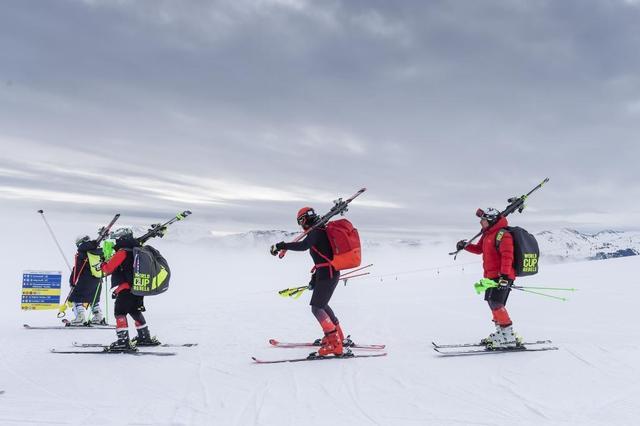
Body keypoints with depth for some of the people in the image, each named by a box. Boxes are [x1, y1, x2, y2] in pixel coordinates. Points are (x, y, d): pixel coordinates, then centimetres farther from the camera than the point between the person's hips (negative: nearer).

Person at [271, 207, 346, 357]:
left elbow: (303, 245, -31)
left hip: (326, 274, -10)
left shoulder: (316, 231, -12)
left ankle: (335, 345, -17)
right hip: (331, 272, 10)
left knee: (316, 308, -11)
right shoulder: (322, 231, 18)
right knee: (322, 305, 24)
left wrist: (281, 246, -27)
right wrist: (315, 277, 27)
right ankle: (337, 336, 36)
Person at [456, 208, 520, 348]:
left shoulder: (502, 234, -14)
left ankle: (509, 338, -19)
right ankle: (501, 333, 30)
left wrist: (504, 276, -32)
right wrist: (465, 246, 12)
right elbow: (479, 249, 29)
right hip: (492, 276, 11)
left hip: (502, 277, -10)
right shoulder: (488, 235, 16)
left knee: (496, 304, -19)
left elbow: (507, 256, -24)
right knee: (494, 304, 17)